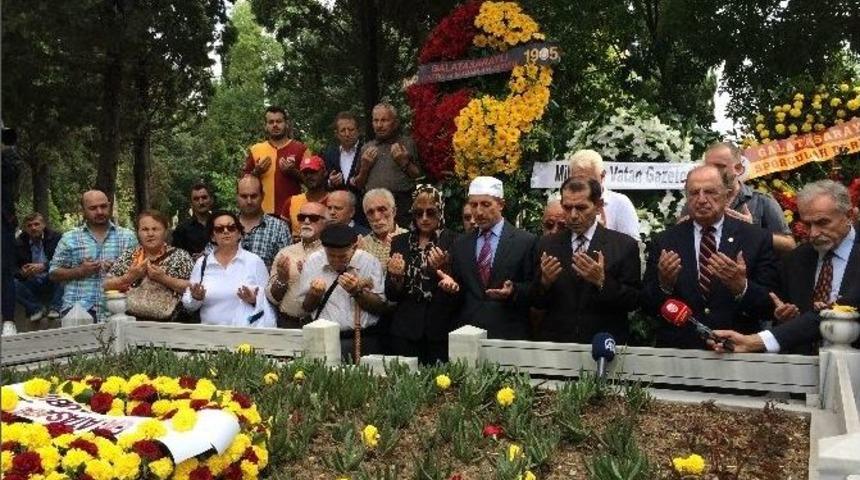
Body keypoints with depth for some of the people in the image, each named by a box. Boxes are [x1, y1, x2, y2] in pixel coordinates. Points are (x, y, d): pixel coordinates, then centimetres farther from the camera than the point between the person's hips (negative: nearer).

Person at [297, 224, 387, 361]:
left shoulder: (369, 262, 0)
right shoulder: (313, 261, 5)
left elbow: (380, 307, 0)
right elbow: (305, 308, 11)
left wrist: (357, 292, -14)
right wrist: (314, 294, -8)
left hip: (362, 340, -1)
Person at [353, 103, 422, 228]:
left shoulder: (408, 143, 8)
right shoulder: (366, 148, 17)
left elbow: (420, 178, 6)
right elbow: (359, 185, 18)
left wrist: (405, 163, -7)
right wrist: (364, 168, 2)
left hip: (402, 208, -2)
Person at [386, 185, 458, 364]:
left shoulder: (453, 241, -1)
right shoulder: (400, 242, 8)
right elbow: (391, 296, 9)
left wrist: (441, 268, -20)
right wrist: (395, 277, -10)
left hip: (441, 331, -2)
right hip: (405, 331, 2)